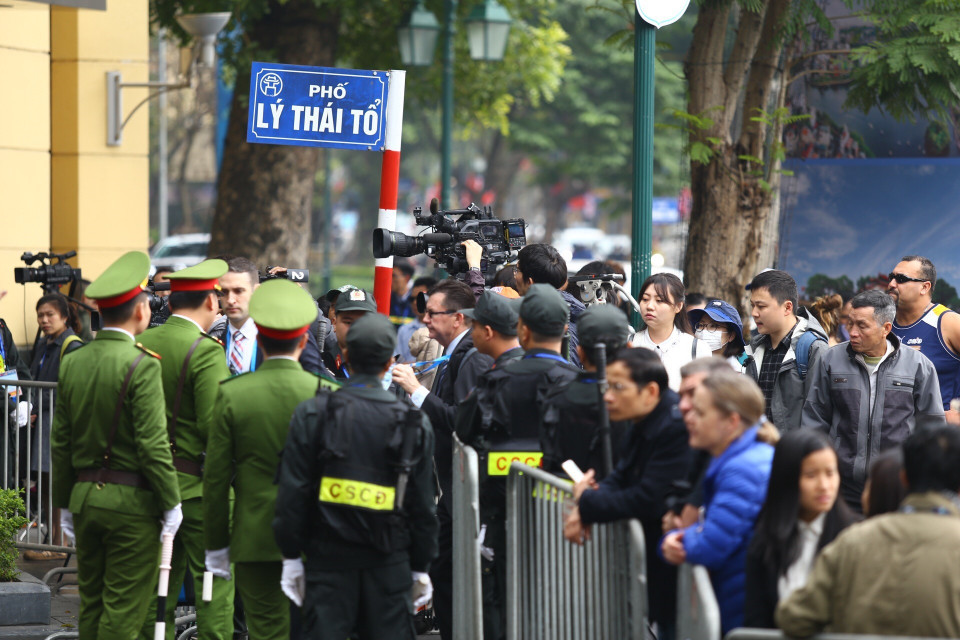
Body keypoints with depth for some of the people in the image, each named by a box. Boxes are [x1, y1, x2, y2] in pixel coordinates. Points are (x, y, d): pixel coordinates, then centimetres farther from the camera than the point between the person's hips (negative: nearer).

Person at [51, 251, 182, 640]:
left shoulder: (72, 364, 6)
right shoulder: (141, 365, -14)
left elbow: (60, 444, 10)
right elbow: (152, 444, -17)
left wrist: (64, 504, 18)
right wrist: (171, 503, -9)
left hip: (85, 495, 6)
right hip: (132, 503, -6)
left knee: (92, 605, 13)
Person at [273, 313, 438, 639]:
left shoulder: (313, 414, -4)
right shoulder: (415, 423, 1)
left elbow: (293, 492, -4)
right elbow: (423, 505, 5)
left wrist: (291, 555, 3)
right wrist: (421, 568, 13)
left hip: (329, 555, -1)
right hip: (389, 563, 1)